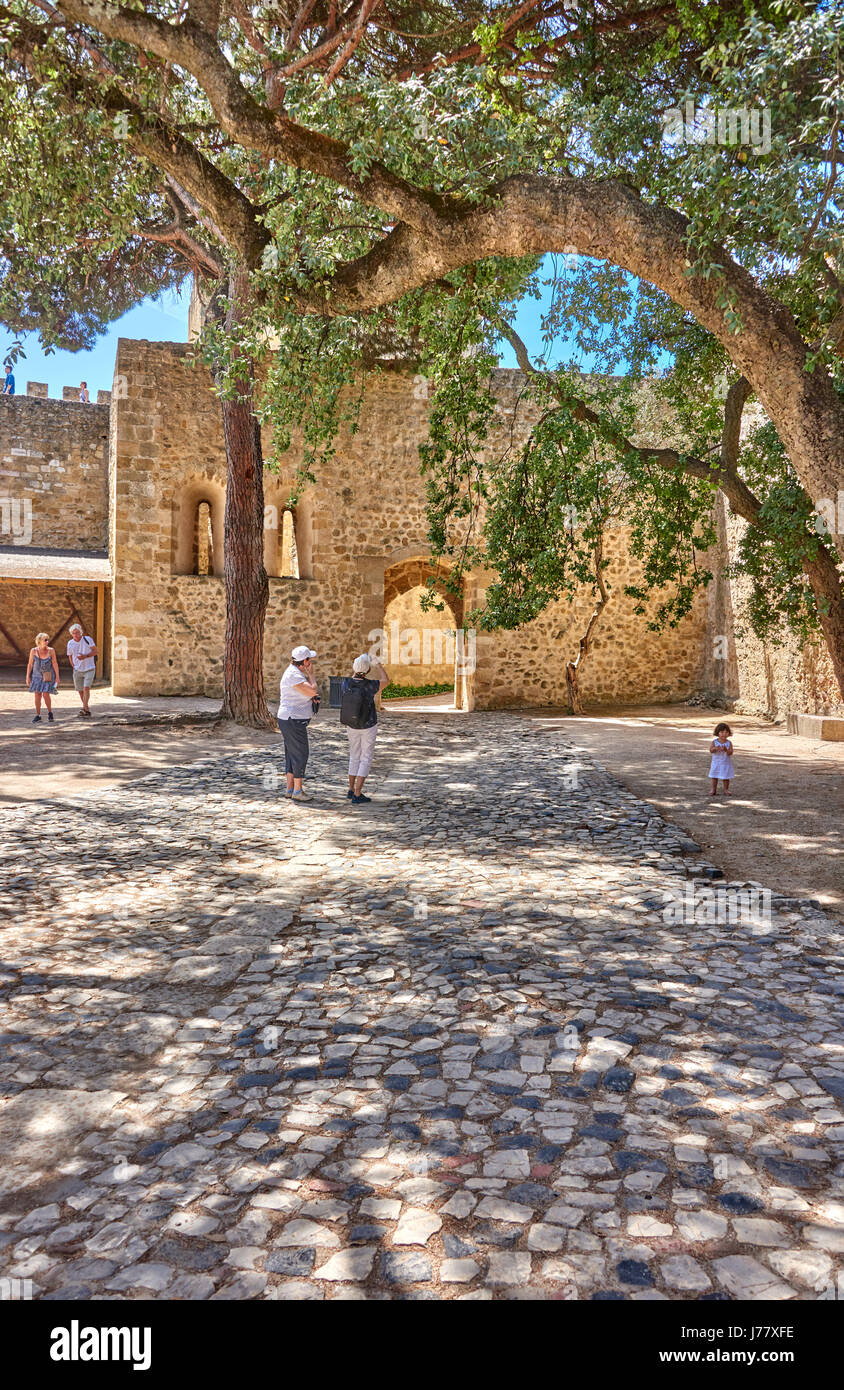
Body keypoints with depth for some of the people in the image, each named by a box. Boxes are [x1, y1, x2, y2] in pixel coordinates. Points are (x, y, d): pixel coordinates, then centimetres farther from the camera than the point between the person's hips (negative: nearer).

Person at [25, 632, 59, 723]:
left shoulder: (50, 650, -7)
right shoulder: (34, 651, -3)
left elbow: (55, 664, -5)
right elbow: (30, 664, 3)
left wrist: (57, 677, -7)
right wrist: (28, 677, 2)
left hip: (48, 676, -2)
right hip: (37, 675, 2)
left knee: (46, 694, -12)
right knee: (37, 695, 0)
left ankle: (50, 713, 10)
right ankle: (38, 716, 7)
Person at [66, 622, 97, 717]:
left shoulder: (88, 639, -9)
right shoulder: (70, 643, 2)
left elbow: (95, 651, -7)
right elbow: (70, 656, 16)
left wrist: (85, 656, -21)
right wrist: (74, 667, 8)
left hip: (89, 669, -4)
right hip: (77, 670, 4)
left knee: (86, 688, -19)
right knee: (80, 690, 7)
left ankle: (84, 709, -25)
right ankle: (87, 711, 20)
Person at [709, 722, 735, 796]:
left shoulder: (729, 743, -6)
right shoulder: (714, 742, -6)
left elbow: (730, 753, -13)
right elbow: (710, 750, -15)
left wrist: (726, 750, -33)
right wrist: (715, 748, -35)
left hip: (725, 763, -1)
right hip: (716, 763, 1)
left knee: (726, 777, 6)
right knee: (714, 777, 7)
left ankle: (726, 790, 18)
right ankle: (714, 790, 17)